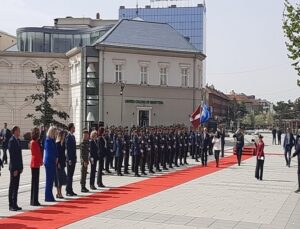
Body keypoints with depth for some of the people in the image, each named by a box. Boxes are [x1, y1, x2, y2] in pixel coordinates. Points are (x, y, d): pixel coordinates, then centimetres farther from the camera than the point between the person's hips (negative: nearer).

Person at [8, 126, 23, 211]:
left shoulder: (17, 140, 12)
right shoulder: (12, 141, -14)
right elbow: (12, 156, -18)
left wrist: (20, 167, 13)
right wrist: (14, 169, -19)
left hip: (18, 167, 8)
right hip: (14, 168, -8)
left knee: (16, 186, 12)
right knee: (12, 187, -1)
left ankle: (14, 204, 18)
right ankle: (11, 205, 5)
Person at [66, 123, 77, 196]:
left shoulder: (73, 136, 14)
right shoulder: (68, 137, -13)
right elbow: (67, 148, -17)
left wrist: (75, 158, 15)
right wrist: (69, 159, -19)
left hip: (73, 158, 9)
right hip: (70, 159, -9)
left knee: (71, 175, 12)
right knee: (69, 175, -3)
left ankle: (70, 190, 18)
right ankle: (68, 191, 2)